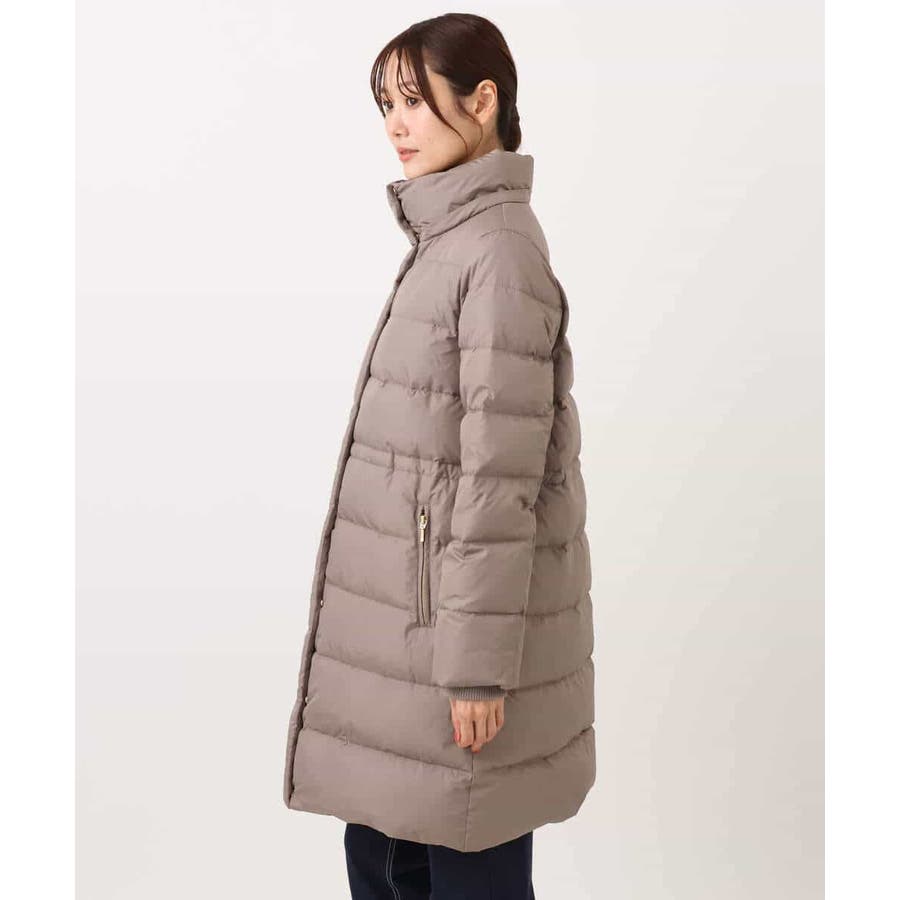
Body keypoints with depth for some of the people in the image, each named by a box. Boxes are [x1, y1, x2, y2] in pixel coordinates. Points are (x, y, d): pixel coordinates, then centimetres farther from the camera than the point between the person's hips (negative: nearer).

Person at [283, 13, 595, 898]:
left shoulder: (500, 251, -17)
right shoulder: (445, 243, 11)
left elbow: (500, 475, -20)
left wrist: (477, 664, -19)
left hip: (459, 621, -9)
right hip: (410, 615, 9)